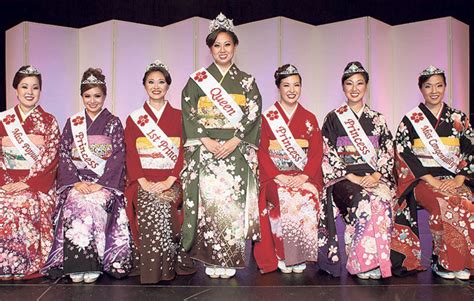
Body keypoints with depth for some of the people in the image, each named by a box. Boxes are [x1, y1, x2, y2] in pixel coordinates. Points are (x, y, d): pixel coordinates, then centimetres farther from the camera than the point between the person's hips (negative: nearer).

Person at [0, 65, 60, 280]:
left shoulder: (49, 121, 6)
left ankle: (28, 266, -18)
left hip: (38, 184, -2)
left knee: (22, 206, -31)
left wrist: (28, 183, -14)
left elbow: (50, 160, -3)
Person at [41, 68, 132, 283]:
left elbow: (118, 157, -2)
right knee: (74, 205, -30)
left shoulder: (113, 123, 7)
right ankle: (77, 265, -22)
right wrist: (76, 181, -10)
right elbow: (64, 155, 7)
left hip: (106, 182, -2)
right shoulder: (72, 123, 14)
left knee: (94, 204, -32)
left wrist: (100, 184, -14)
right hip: (76, 181, 2)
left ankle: (93, 265, -23)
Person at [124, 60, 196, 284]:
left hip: (171, 180, 0)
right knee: (149, 208, -30)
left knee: (163, 206, -31)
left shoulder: (179, 117, 11)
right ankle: (152, 271, -18)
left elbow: (185, 152, 2)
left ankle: (167, 267, -15)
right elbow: (131, 155, 5)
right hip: (143, 181, 1)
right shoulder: (134, 119, 13)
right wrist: (144, 182, -12)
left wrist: (169, 181, -12)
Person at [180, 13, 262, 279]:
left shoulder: (247, 81, 12)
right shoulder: (197, 79, 11)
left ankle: (230, 260, 2)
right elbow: (189, 114, 3)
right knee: (208, 199, -9)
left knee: (233, 201, -7)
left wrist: (234, 142, -11)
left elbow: (253, 115, 2)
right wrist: (207, 141, -11)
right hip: (204, 149, 0)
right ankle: (212, 260, 1)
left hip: (237, 151, 0)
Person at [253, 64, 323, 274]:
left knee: (308, 197, -31)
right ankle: (282, 256, -17)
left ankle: (299, 257, -17)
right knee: (285, 199, -33)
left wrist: (304, 176, -12)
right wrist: (278, 176, -15)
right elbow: (262, 152, 1)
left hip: (305, 176, 1)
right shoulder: (267, 118, 9)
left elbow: (317, 152, 6)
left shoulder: (309, 119, 14)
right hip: (274, 176, -1)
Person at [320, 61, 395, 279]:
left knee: (381, 200, -32)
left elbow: (388, 152, 10)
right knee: (365, 201, -34)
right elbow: (328, 155, 0)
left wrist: (376, 176, -10)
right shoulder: (333, 118, 9)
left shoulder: (377, 119, 17)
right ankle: (364, 263, -25)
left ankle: (371, 261, -23)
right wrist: (351, 177, -12)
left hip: (375, 177, 2)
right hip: (342, 178, -2)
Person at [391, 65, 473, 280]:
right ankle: (442, 261, -15)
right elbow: (404, 154, -4)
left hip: (453, 179, 3)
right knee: (446, 205, -33)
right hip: (421, 180, -3)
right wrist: (431, 180, -13)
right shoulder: (410, 120, 5)